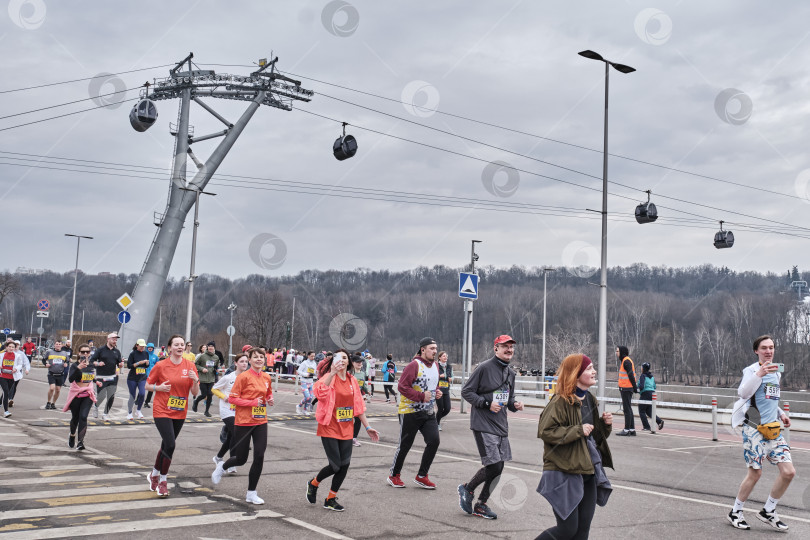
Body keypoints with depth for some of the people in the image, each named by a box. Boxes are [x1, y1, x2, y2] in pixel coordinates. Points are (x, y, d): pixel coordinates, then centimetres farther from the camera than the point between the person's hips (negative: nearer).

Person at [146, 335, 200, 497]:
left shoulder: (190, 366, 0)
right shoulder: (161, 366, -6)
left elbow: (195, 393, 1)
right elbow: (147, 385, 4)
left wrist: (195, 381, -18)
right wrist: (159, 387, -15)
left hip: (179, 413, 4)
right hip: (162, 411, -4)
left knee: (167, 446, 13)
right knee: (170, 444, -16)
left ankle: (154, 474, 37)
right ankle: (163, 480, 0)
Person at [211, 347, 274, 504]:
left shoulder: (266, 378, 7)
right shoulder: (244, 377, -11)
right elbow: (232, 398, -12)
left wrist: (270, 400, 3)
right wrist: (252, 402, -20)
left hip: (261, 422, 5)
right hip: (243, 422, -4)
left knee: (259, 456, -5)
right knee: (241, 459, 5)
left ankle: (251, 493, 9)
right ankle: (222, 467, 40)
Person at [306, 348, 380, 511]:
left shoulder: (352, 381, 8)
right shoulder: (329, 377, -9)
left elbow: (359, 406, 15)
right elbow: (320, 392, -32)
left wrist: (367, 427, 13)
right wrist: (333, 372, -39)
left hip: (346, 430, 5)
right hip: (330, 429, -5)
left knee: (344, 465, 3)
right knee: (335, 465, -7)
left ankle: (330, 499, 21)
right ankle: (313, 484, 23)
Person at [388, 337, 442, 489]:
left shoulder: (435, 365, 10)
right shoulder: (414, 365, -15)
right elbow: (403, 387, -20)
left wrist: (437, 392, 6)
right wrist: (421, 396, -23)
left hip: (428, 412, 7)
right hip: (410, 412, -7)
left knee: (434, 441, -5)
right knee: (405, 445, 4)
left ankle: (421, 476, 9)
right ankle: (394, 475, 23)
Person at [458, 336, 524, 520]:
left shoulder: (510, 373, 13)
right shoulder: (485, 367, -10)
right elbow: (466, 392, -9)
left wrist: (514, 404, 3)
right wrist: (487, 403, -18)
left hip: (501, 427, 8)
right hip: (483, 425, -8)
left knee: (498, 469, 8)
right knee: (494, 466, -12)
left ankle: (481, 505, 22)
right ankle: (467, 489, 14)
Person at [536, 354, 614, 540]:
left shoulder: (590, 400, 12)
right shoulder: (561, 401, -15)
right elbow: (545, 431, -22)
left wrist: (605, 424, 2)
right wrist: (578, 430, -22)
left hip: (588, 472, 8)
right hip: (564, 473, -8)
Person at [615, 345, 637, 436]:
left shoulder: (626, 361, -15)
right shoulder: (623, 360, 16)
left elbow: (631, 375, -19)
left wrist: (634, 387, -19)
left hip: (626, 388, -10)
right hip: (625, 388, 10)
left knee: (627, 409, -7)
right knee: (628, 409, 13)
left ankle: (627, 430, -5)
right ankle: (632, 429, 17)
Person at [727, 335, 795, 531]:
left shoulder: (776, 372, 16)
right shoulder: (751, 370, -8)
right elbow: (743, 392, -28)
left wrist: (781, 413, 15)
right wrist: (759, 374, -39)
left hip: (774, 429, 7)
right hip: (754, 429, -7)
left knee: (788, 472, -2)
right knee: (755, 474, -3)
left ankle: (768, 512, 15)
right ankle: (735, 513, 16)